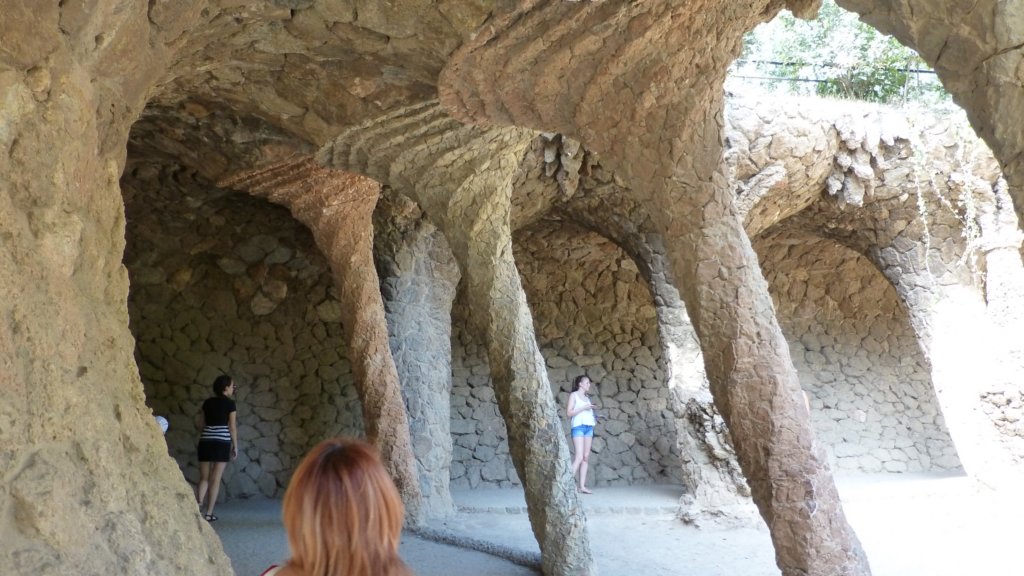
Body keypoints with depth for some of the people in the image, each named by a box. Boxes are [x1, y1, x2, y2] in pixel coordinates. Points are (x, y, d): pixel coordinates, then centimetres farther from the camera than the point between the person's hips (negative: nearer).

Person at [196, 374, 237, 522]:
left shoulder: (207, 402, 11)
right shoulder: (229, 403, -2)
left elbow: (200, 423, 12)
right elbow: (232, 427, -3)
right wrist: (235, 446, 3)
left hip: (205, 441, 4)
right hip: (222, 442, -4)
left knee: (204, 478, 10)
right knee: (215, 479, 1)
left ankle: (197, 509, -5)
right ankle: (209, 513, 1)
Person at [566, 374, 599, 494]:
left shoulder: (587, 397, 19)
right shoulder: (574, 395, 2)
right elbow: (569, 412, -7)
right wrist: (583, 407, -11)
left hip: (589, 427, 7)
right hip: (578, 427, -7)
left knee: (586, 457, 1)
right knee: (579, 457, -15)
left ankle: (582, 486, 1)